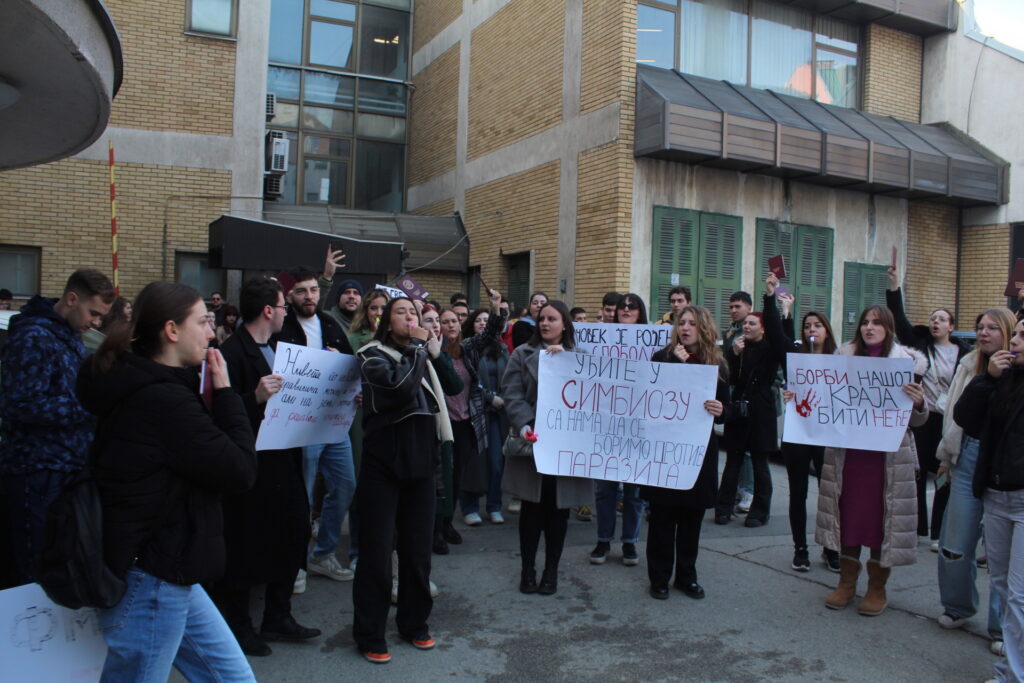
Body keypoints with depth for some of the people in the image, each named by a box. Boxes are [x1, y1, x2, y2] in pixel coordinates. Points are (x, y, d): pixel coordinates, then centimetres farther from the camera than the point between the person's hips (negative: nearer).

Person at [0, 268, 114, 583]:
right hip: (39, 473, -9)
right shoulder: (34, 338, -14)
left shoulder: (71, 336, 15)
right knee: (40, 572, 0)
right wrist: (88, 406, -20)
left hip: (69, 468, 9)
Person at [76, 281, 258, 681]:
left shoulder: (140, 386, 7)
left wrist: (212, 392, 2)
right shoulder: (163, 400, -24)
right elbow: (241, 471, -20)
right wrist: (224, 390, -12)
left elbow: (205, 452, 15)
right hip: (151, 577, -10)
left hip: (163, 570, 10)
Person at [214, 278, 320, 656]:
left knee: (292, 536, 14)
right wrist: (255, 397, -35)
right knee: (245, 547, 4)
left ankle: (278, 616, 30)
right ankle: (238, 625, 22)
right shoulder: (232, 352, -15)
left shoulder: (276, 350, 13)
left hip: (283, 461, 9)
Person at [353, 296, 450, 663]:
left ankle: (414, 623, 27)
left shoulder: (422, 356, 16)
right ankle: (369, 633, 13)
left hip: (421, 464, 6)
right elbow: (400, 386, -24)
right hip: (383, 463, -5)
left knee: (418, 549, 12)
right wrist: (418, 346, -15)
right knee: (377, 550, 0)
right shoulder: (374, 355, -4)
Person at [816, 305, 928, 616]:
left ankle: (877, 588, 21)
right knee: (847, 513, 9)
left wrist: (919, 403, -20)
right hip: (847, 452, 2)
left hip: (887, 454, -2)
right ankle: (846, 582, 24)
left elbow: (917, 420, 0)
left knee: (882, 517, 5)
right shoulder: (844, 356, 7)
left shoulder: (907, 361, 0)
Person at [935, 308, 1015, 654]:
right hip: (968, 458, 4)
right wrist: (947, 457, 18)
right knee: (955, 543, 8)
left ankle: (1003, 628, 19)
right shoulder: (969, 366, 10)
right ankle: (958, 607, 30)